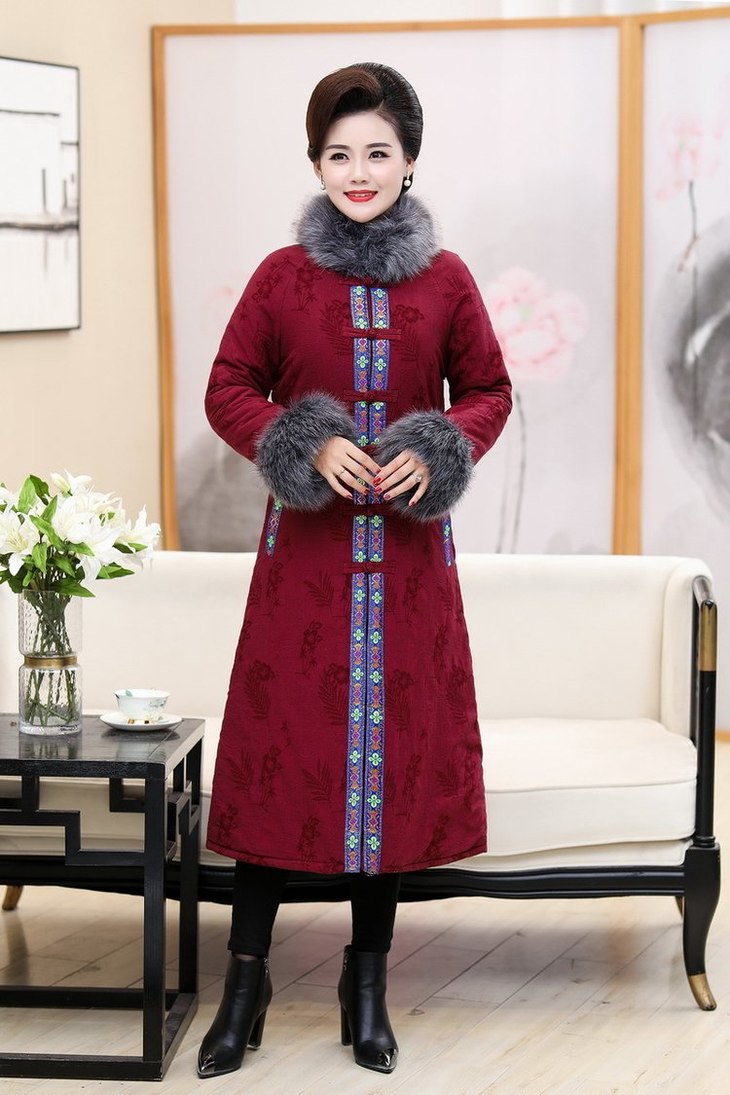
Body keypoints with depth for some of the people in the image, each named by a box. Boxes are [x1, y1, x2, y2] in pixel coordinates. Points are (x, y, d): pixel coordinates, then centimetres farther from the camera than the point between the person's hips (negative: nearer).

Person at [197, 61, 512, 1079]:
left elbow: (489, 389, 10)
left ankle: (368, 984, 19)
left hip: (409, 548, 1)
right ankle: (245, 982, 11)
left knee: (398, 746, 5)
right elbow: (229, 390, 4)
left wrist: (437, 455, -8)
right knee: (283, 740, 0)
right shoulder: (282, 277, 1)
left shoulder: (445, 279, 3)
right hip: (306, 544, -1)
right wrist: (310, 447, -11)